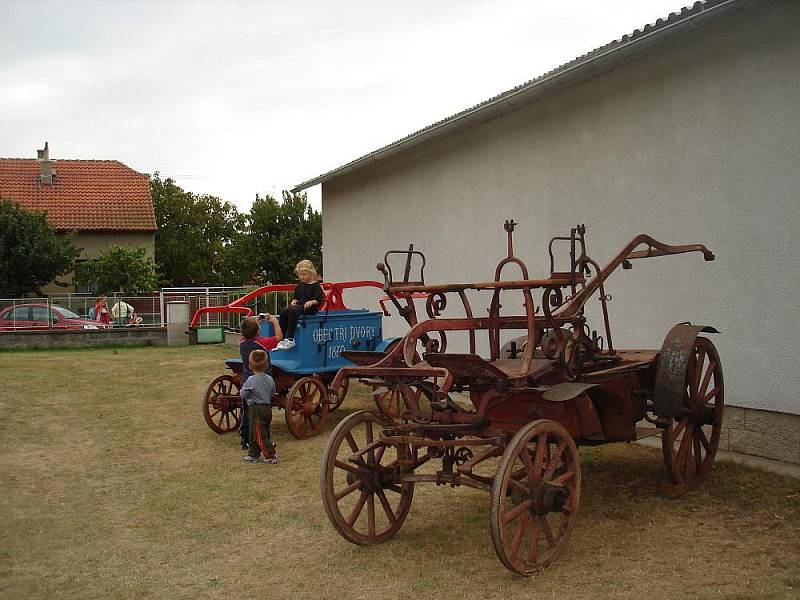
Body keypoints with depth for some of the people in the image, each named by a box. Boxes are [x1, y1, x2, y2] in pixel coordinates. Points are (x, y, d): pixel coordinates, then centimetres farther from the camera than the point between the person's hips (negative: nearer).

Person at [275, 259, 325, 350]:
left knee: (292, 312, -31)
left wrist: (311, 302, -29)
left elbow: (319, 300, -12)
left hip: (310, 308, -8)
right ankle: (281, 338, -17)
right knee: (283, 312, -16)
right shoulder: (300, 286, 19)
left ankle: (290, 339, -32)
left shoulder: (316, 285, -4)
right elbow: (295, 297, 24)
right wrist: (293, 301, 2)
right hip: (298, 306, 8)